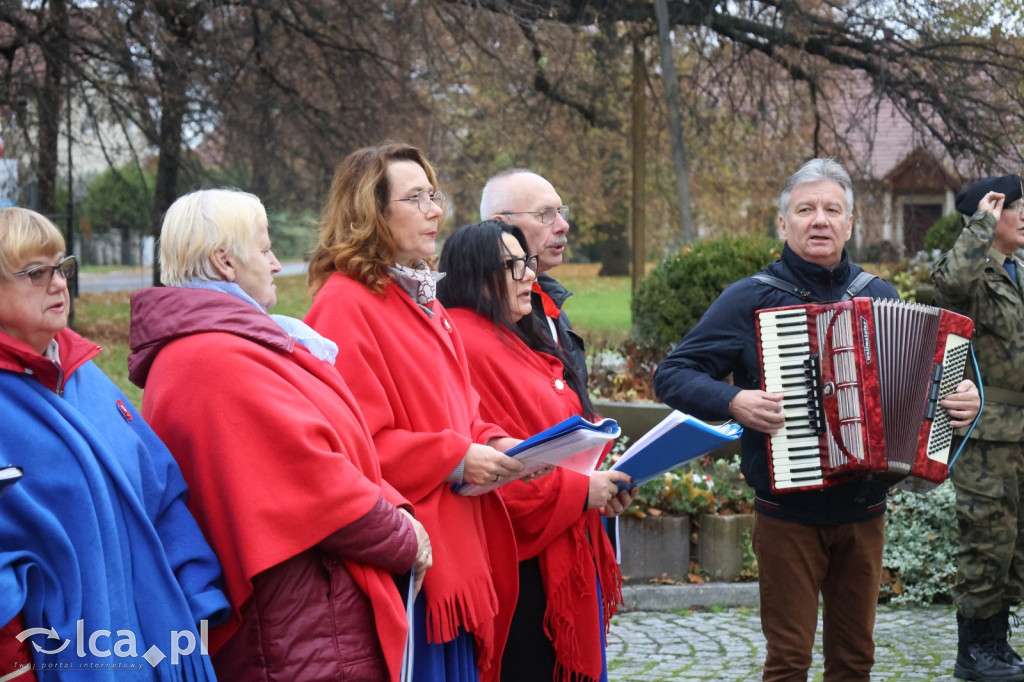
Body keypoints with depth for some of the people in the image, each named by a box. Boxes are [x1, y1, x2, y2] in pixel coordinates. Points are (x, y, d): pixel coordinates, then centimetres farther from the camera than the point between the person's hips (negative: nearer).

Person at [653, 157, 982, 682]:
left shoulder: (880, 296, 8)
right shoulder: (750, 298, -4)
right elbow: (672, 375, -5)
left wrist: (962, 400, -1)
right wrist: (734, 402, -21)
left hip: (863, 513, 4)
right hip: (787, 514, -4)